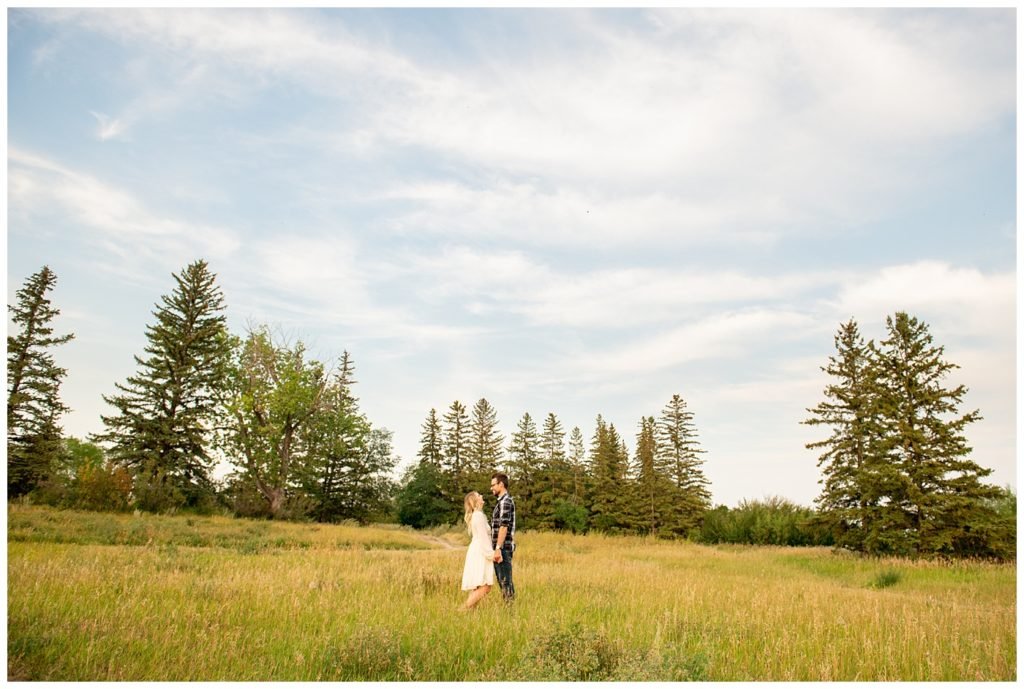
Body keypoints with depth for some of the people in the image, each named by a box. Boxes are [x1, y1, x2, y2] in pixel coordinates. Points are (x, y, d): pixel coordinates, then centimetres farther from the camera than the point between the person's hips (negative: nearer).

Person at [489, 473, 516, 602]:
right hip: (502, 548, 10)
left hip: (503, 548, -10)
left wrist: (498, 548, -24)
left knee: (505, 580, -6)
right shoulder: (503, 501, 18)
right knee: (502, 580, 13)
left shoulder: (505, 501, -14)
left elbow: (504, 527, -21)